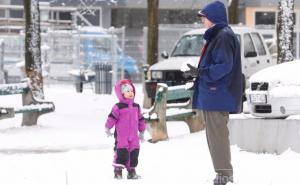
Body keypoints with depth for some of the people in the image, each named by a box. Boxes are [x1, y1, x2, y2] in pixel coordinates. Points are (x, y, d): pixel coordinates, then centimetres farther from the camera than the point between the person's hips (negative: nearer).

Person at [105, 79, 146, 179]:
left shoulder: (136, 107, 11)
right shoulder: (118, 107, -7)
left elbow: (140, 119, 18)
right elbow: (112, 117, -10)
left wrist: (142, 131, 20)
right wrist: (107, 128, -16)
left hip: (133, 136, 5)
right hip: (121, 136, -5)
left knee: (134, 152, 4)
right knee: (122, 152, -11)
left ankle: (131, 171, 14)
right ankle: (118, 171, -6)